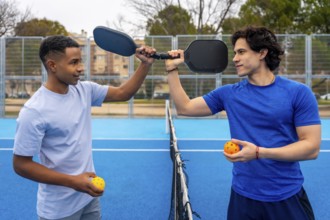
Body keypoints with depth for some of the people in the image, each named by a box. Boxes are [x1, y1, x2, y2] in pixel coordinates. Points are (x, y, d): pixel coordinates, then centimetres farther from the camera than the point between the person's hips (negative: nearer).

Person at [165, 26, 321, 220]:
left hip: (289, 198, -2)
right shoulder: (229, 93, 3)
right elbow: (185, 108, 8)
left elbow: (312, 147, -10)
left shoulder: (298, 93, -6)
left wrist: (259, 152, -20)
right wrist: (172, 70, 0)